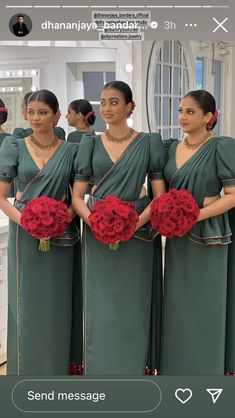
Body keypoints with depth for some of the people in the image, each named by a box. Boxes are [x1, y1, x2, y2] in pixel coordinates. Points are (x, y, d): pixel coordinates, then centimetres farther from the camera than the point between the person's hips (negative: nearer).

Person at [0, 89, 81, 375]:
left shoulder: (70, 151, 4)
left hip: (60, 236, 2)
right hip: (25, 233, -1)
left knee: (57, 300, 9)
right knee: (27, 300, 4)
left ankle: (57, 366, 26)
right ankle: (27, 367, 21)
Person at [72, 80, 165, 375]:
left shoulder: (148, 143, 1)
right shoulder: (91, 144, 6)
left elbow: (160, 196, -3)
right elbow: (77, 197, 2)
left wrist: (134, 224, -19)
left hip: (136, 234, -1)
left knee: (132, 304, 6)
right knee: (101, 305, 5)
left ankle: (133, 369, 24)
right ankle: (99, 368, 21)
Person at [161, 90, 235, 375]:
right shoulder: (173, 147, 9)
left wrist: (195, 216, -21)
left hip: (207, 235, -5)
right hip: (176, 235, 6)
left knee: (204, 302, 5)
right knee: (177, 301, 12)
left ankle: (204, 368, 24)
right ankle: (176, 365, 29)